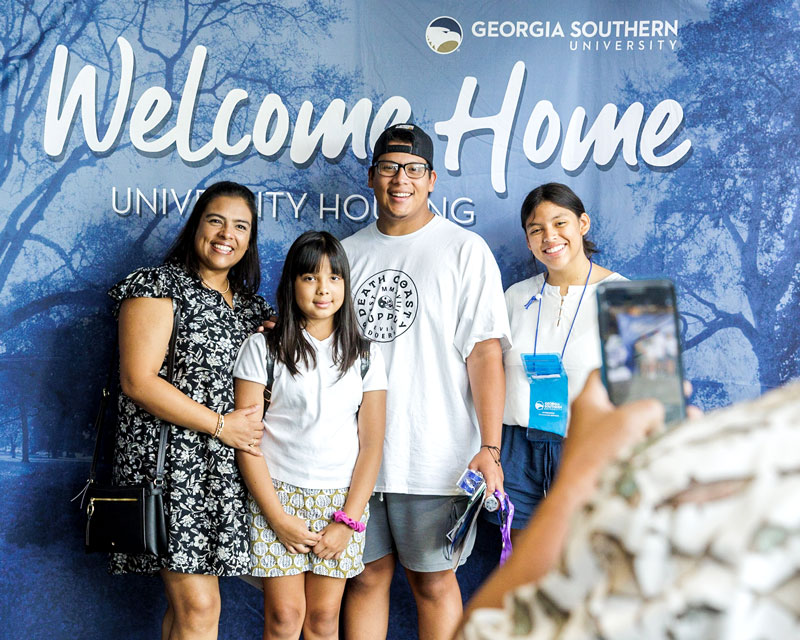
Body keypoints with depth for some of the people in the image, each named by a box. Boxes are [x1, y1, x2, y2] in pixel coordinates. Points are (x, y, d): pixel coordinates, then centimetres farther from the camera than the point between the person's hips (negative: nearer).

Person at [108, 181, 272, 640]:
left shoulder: (252, 305, 17)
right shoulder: (159, 287, -3)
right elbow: (138, 381, -12)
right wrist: (220, 425, -13)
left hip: (227, 470, 7)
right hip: (172, 461, -6)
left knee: (189, 602, 10)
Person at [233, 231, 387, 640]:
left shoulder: (365, 357, 7)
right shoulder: (262, 348, 0)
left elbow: (372, 445, 4)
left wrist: (347, 521, -5)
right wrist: (278, 517, -9)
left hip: (340, 499, 2)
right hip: (277, 494, -2)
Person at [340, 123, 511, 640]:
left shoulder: (465, 250, -1)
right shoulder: (348, 253, 12)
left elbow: (485, 351, -8)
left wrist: (489, 448, -15)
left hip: (435, 458, -4)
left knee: (433, 581, 6)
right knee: (367, 576, 11)